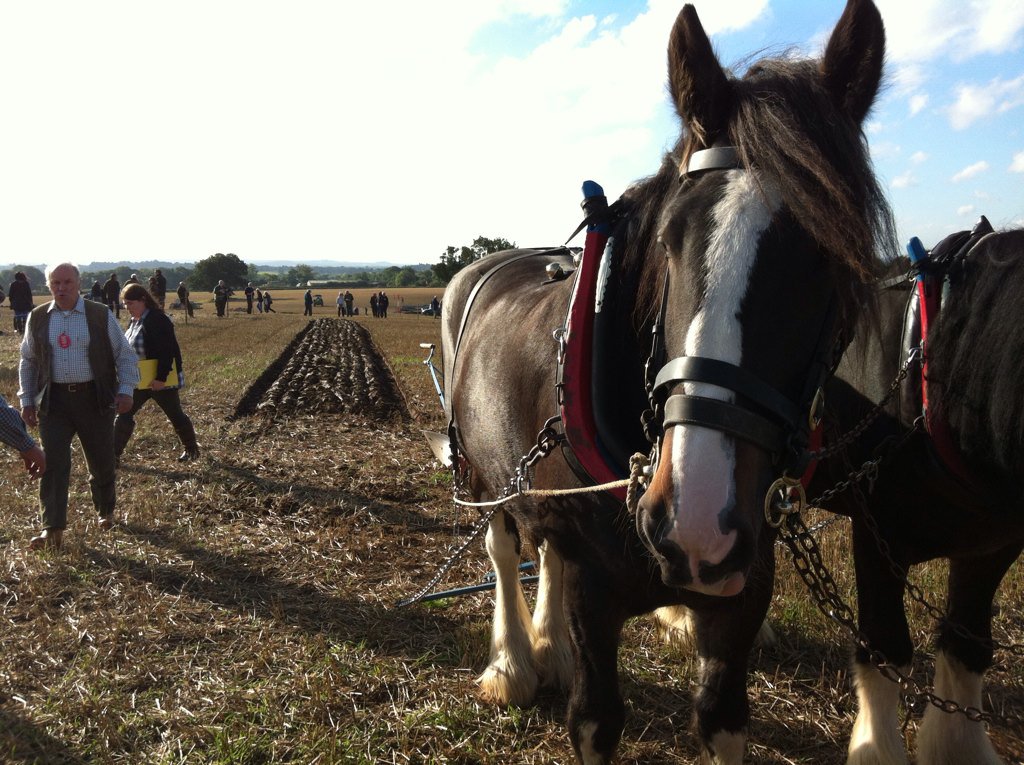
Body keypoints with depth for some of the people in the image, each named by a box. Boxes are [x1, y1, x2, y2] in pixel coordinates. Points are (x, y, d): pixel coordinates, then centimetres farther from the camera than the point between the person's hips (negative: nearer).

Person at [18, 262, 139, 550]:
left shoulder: (101, 316, -2)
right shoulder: (37, 318, 4)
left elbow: (125, 356, 2)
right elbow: (28, 361, 14)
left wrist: (125, 390, -9)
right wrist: (27, 400, 9)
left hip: (94, 399, -1)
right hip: (54, 401, 1)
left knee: (101, 462, 10)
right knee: (53, 464, -6)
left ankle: (106, 513, 33)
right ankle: (52, 530, -3)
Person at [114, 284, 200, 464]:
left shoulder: (157, 320, -20)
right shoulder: (134, 321, 9)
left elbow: (166, 352, -25)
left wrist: (161, 378, -27)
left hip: (161, 381, -8)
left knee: (175, 414, 7)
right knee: (123, 414, 2)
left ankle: (191, 449, 25)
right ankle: (114, 454, 4)